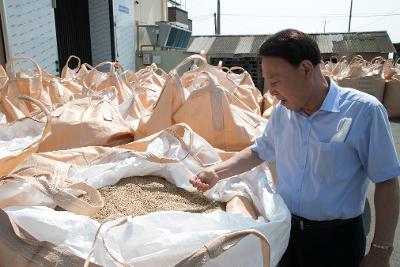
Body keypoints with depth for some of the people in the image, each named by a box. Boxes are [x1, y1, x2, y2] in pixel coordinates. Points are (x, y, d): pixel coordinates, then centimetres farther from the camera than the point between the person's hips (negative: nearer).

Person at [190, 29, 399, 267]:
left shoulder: (363, 111, -18)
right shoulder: (283, 110, -3)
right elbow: (260, 151, 9)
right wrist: (217, 173, -2)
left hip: (336, 239, -4)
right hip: (283, 229, 4)